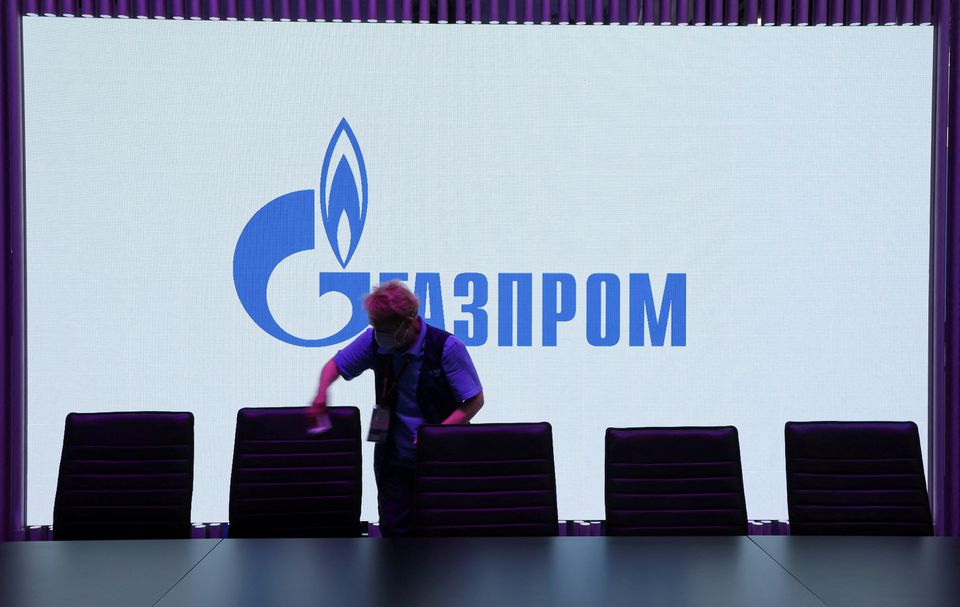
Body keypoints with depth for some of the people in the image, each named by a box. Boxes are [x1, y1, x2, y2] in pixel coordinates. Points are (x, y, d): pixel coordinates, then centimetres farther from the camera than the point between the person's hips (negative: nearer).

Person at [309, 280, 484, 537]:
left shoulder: (446, 347, -17)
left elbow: (475, 400, -12)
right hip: (393, 456, 3)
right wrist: (322, 392, -14)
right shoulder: (375, 341, -6)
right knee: (394, 528, 3)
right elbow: (336, 364, 8)